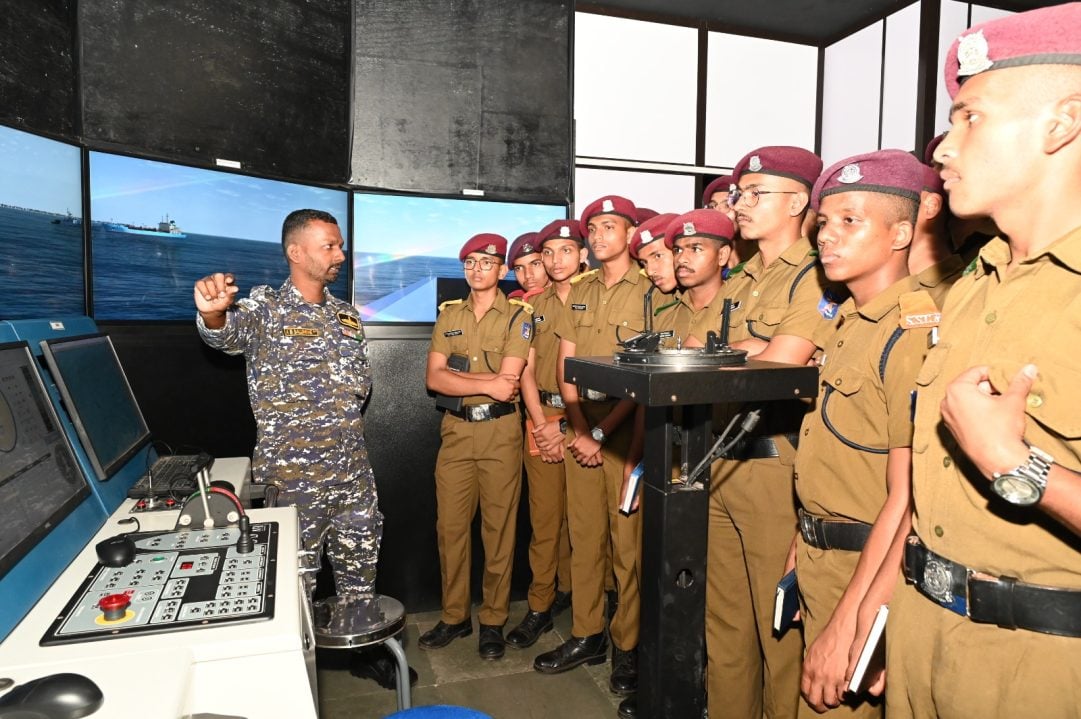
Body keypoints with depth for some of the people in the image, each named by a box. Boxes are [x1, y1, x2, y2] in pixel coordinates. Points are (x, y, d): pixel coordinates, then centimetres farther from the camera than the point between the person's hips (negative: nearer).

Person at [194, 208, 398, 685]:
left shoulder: (347, 315, 10)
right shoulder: (264, 307, -7)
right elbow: (227, 334, -30)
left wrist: (352, 388, -6)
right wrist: (212, 311, -50)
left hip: (353, 471, 5)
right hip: (291, 475, -5)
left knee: (360, 567, 17)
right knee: (295, 578, 9)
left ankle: (365, 650, 35)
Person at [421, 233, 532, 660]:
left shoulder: (518, 316, -1)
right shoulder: (449, 314, 10)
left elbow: (509, 379, -14)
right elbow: (434, 378, -1)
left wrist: (456, 372, -9)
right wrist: (487, 384, -11)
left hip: (499, 431, -3)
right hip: (455, 429, 4)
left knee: (498, 528, 5)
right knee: (450, 526, 8)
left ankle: (493, 621, 20)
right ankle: (454, 616, 24)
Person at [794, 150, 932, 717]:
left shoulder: (914, 332, -21)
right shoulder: (845, 322, 7)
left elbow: (907, 498, -24)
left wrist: (848, 624, -22)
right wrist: (804, 545, 13)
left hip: (869, 572, -8)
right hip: (822, 559, 8)